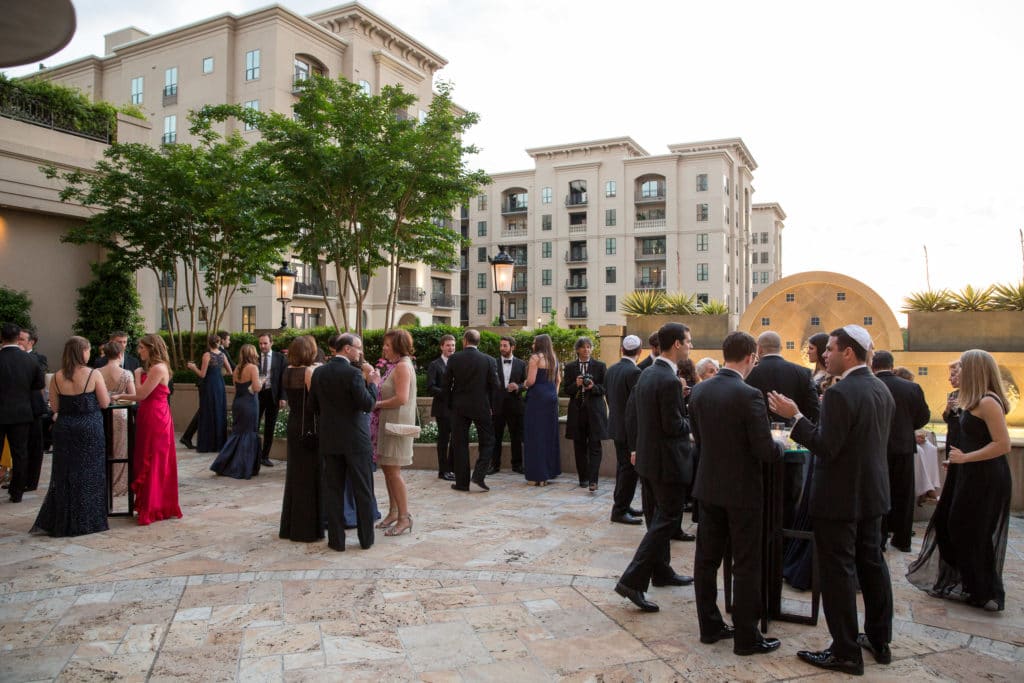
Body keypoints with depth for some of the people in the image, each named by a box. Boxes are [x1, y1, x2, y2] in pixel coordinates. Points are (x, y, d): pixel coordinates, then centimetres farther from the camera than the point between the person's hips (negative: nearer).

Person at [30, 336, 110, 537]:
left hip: (64, 430, 3)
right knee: (89, 475, 8)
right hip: (90, 430, -3)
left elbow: (55, 407, 3)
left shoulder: (57, 377, -2)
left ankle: (61, 522, 20)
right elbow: (105, 403, -8)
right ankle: (86, 522, 13)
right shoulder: (92, 374, -12)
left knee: (64, 475, 14)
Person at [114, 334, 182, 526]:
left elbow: (141, 395, -17)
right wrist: (121, 396, 12)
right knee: (147, 462, 14)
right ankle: (148, 506, 23)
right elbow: (142, 396, 14)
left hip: (155, 419, -10)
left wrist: (138, 375, -5)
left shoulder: (158, 368, -16)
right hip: (149, 417, 10)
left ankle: (152, 509, 8)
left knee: (152, 463, -1)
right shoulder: (152, 368, 15)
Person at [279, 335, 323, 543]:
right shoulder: (310, 372, -15)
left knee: (294, 474, 15)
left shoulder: (287, 372, 7)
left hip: (293, 426, 7)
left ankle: (291, 526, 24)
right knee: (310, 476, 1)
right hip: (309, 428, -7)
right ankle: (308, 529, 7)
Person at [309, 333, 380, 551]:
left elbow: (313, 405, 9)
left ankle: (336, 539, 13)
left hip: (330, 439, 5)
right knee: (363, 491, 8)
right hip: (355, 440, -5)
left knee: (333, 490, 10)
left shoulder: (318, 372, 3)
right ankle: (366, 538, 15)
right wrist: (373, 383, -4)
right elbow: (368, 404, -18)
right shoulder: (353, 373, -15)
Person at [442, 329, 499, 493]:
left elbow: (445, 384, -2)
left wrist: (450, 404, 10)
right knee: (487, 442, 11)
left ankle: (462, 482, 11)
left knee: (460, 444, 8)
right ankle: (478, 476, -2)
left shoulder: (454, 358, -4)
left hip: (459, 407, 1)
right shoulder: (489, 360, -5)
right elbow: (494, 386, -5)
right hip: (481, 407, -1)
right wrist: (490, 405, 9)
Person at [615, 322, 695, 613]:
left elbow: (630, 412, 13)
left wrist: (635, 447, 20)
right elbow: (673, 426, -22)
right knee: (667, 519, -4)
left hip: (646, 457, 10)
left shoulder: (646, 374, 7)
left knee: (657, 518, 19)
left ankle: (662, 571, 32)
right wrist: (691, 422, -2)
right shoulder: (669, 381, -22)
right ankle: (632, 580, -7)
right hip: (666, 460, -10)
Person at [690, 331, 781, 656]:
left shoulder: (699, 391, -1)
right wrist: (780, 447, 3)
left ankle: (710, 626, 26)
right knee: (746, 565, 6)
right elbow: (765, 451, -18)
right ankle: (746, 637, 17)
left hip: (708, 488, 6)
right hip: (743, 491, -6)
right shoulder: (749, 395, -20)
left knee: (707, 559, 13)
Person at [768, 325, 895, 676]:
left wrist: (795, 417, -18)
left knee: (839, 572, 0)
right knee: (872, 564, 18)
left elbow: (826, 447, -24)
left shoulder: (839, 393, -22)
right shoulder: (882, 389, 7)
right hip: (872, 492, 9)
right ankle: (879, 640, 31)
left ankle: (846, 652, 9)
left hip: (840, 496, -9)